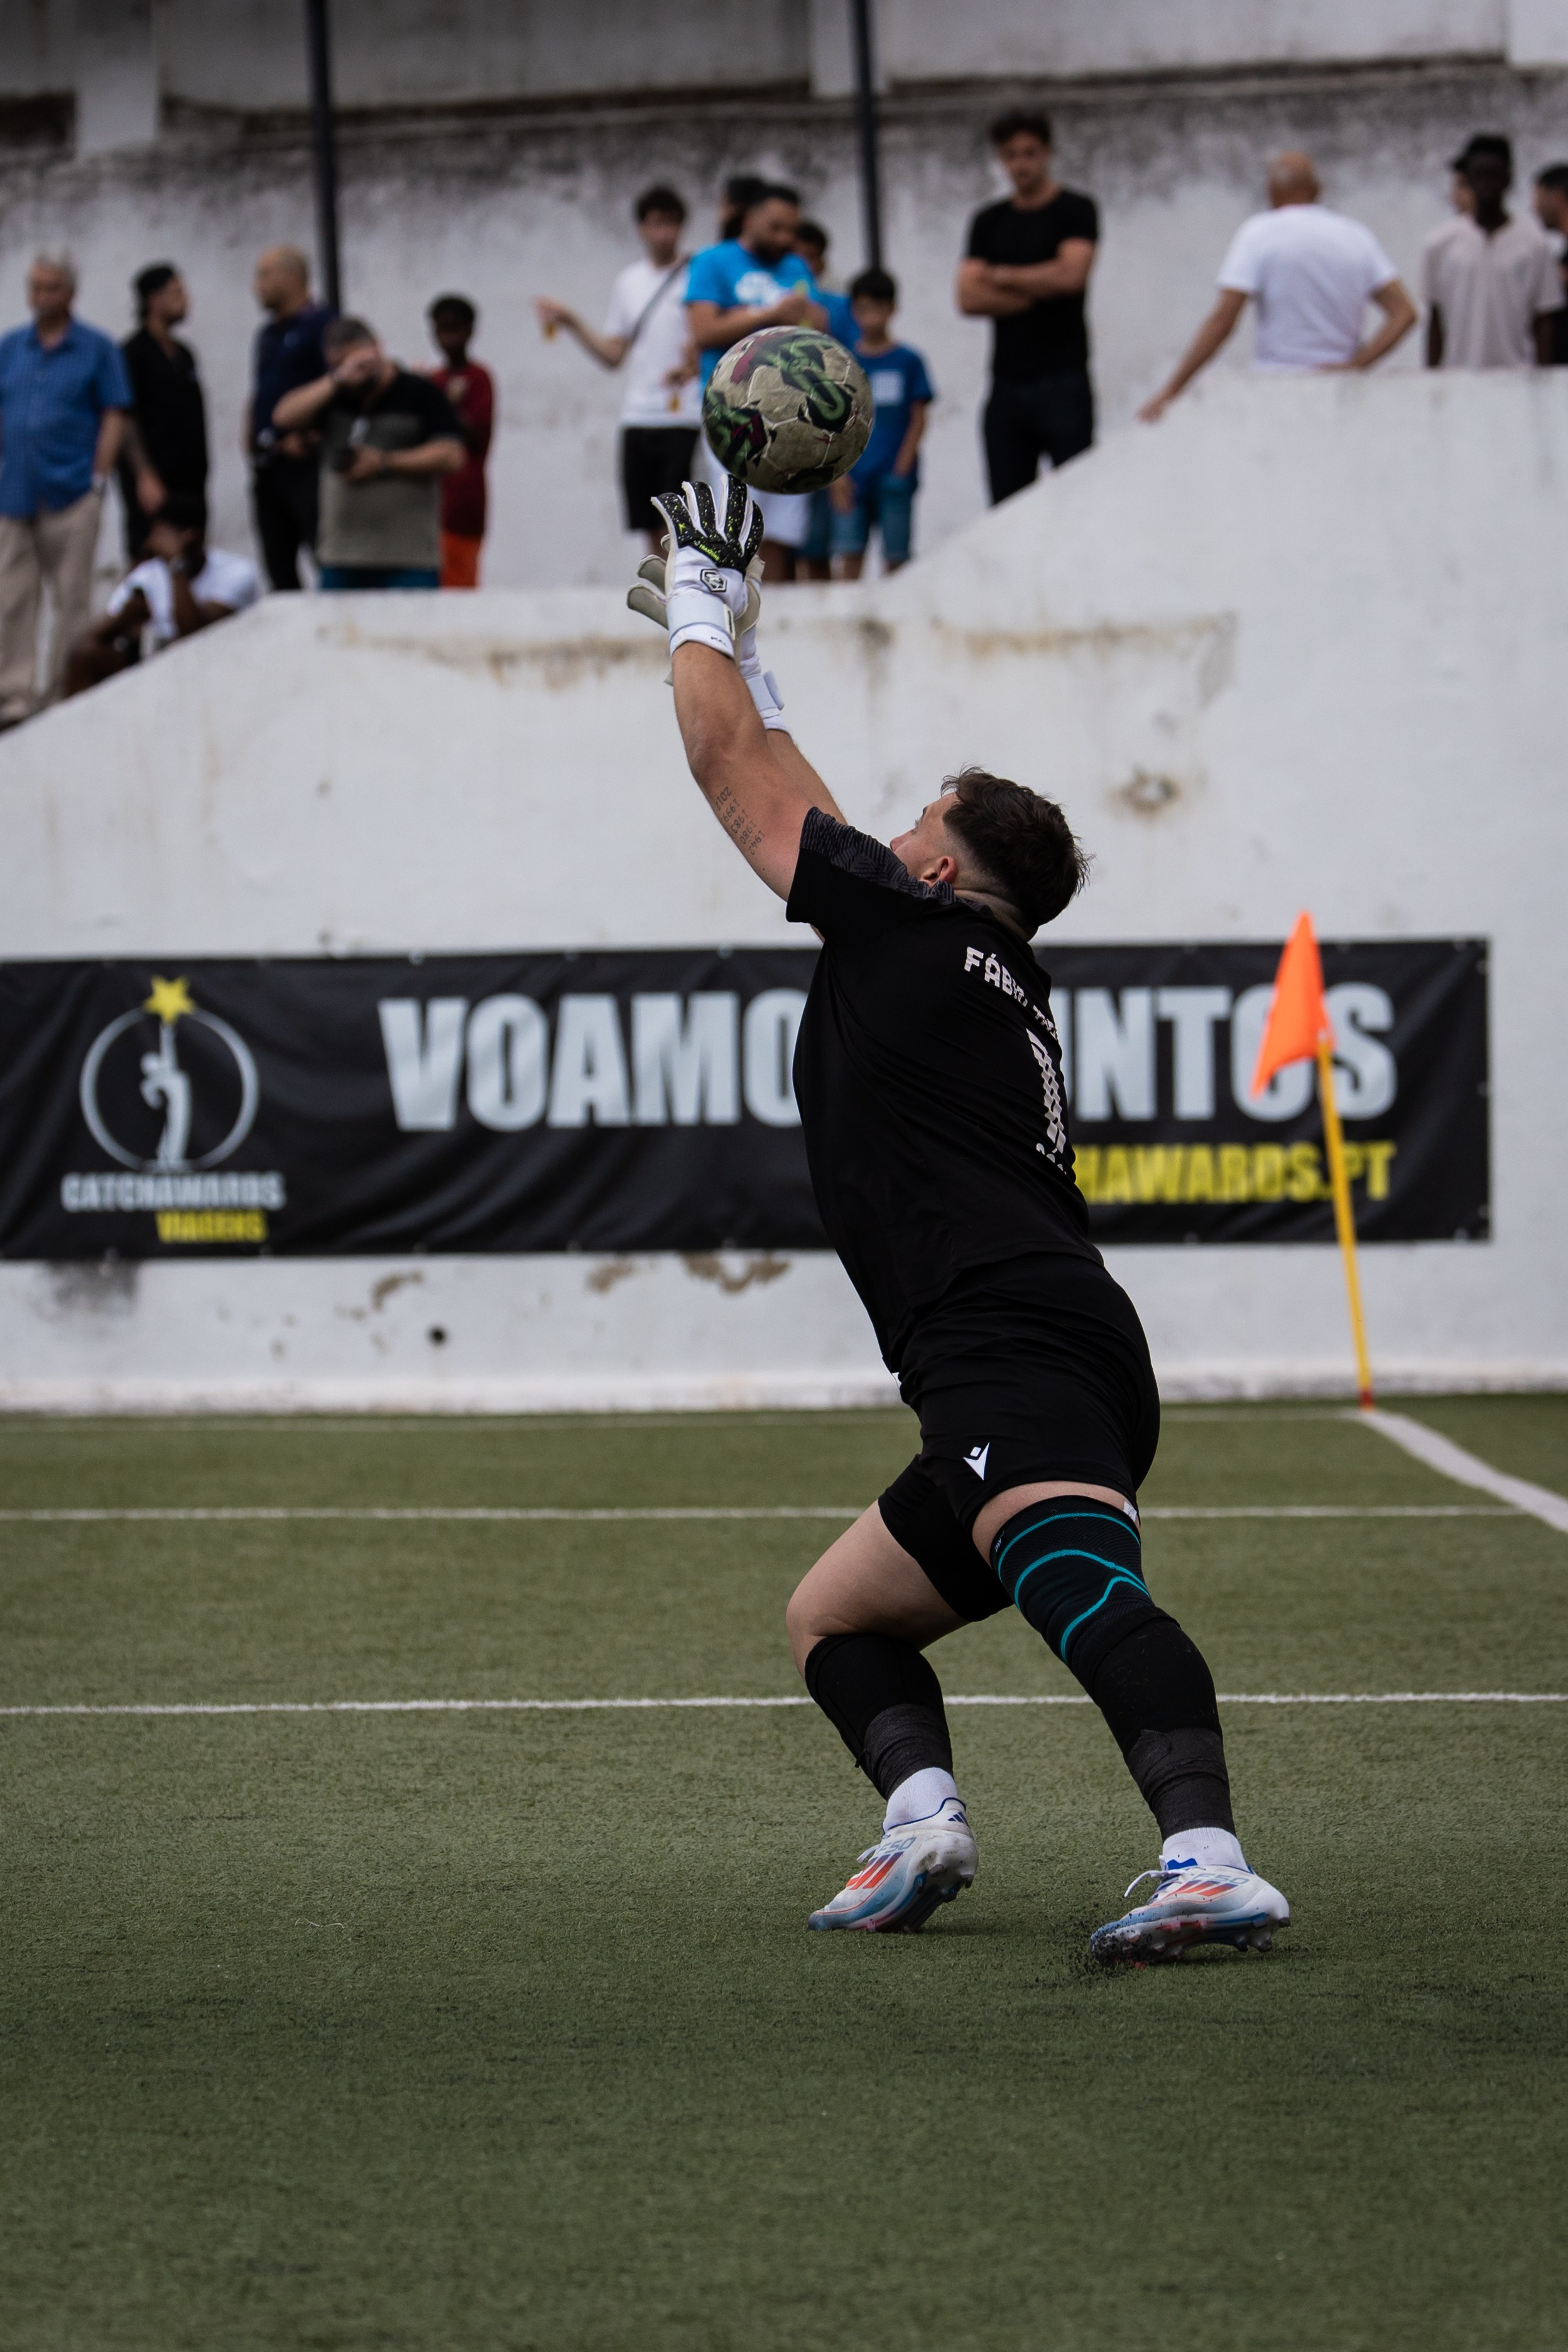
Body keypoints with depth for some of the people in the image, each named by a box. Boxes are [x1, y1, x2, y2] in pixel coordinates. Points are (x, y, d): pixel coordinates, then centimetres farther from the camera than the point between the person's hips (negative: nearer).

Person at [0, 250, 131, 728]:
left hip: (71, 495, -3)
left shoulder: (97, 349, 3)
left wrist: (99, 478, -8)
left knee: (72, 599, -1)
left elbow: (114, 417, 0)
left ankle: (65, 697, 5)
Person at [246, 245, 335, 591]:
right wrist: (249, 434, 12)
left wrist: (307, 439, -17)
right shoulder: (268, 334, 20)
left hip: (304, 461, -9)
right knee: (278, 565, 8)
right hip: (267, 466, 9)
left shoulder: (319, 324, -7)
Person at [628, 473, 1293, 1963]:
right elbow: (797, 796, 46)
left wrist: (702, 604, 30)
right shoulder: (1000, 983, 30)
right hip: (1080, 1381, 10)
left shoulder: (911, 922, 7)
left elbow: (731, 763, 15)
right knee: (832, 1621, 19)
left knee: (1082, 1583, -31)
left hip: (1013, 1348, -10)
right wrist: (733, 645, 54)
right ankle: (921, 1811, -8)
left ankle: (1208, 1861, -52)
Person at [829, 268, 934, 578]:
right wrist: (837, 473, -4)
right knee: (850, 555, -6)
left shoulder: (908, 361, 5)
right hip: (851, 478, 1)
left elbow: (918, 421, 4)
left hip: (894, 474, -1)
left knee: (895, 558, -1)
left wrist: (902, 468, -7)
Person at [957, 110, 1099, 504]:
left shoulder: (1074, 211, 2)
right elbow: (970, 298, 3)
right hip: (1008, 381, 5)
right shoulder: (989, 223, 15)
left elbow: (1071, 274, -14)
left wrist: (1001, 276, -1)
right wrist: (1036, 292, -5)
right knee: (1007, 509, 3)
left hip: (1063, 381, -5)